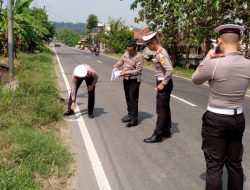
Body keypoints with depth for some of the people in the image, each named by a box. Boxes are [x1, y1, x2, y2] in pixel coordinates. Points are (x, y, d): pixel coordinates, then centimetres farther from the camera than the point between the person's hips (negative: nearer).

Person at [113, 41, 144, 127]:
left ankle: (134, 119, -1)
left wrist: (127, 72, -28)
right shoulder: (126, 53, 2)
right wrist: (116, 65, -4)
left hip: (134, 80, -7)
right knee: (128, 98, 16)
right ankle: (130, 114, 29)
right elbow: (122, 60, 17)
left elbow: (138, 70, -20)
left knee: (133, 99, -6)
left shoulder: (139, 57, -18)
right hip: (126, 79, 8)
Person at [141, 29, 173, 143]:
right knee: (165, 108, 16)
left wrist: (163, 84, -23)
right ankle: (166, 131, 27)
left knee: (161, 109, -4)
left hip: (164, 83, -10)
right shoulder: (160, 51, 9)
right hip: (163, 82, 10)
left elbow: (170, 70, -29)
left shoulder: (161, 54, -21)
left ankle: (157, 135, 3)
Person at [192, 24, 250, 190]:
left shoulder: (213, 63, -20)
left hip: (215, 120, -5)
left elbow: (195, 80, 0)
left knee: (214, 166, 6)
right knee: (235, 163, 19)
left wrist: (207, 58, 9)